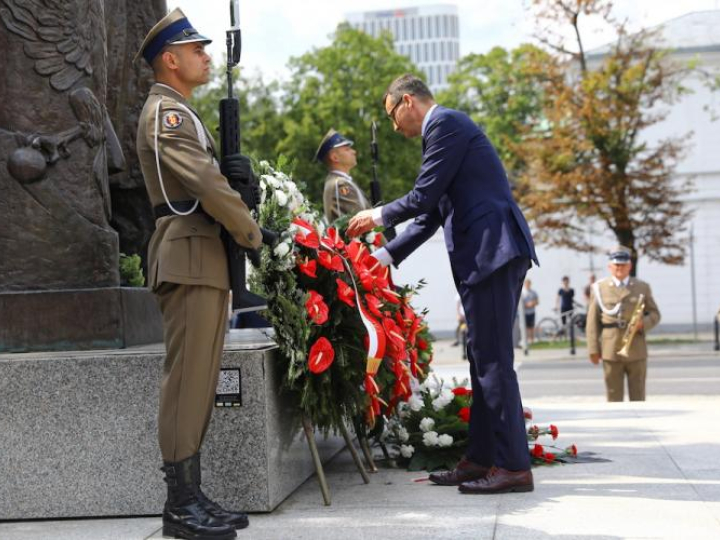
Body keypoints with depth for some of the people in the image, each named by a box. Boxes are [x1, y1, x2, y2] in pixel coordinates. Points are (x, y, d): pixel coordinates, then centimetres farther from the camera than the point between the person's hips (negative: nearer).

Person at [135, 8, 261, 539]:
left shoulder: (182, 112, 23)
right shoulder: (165, 112, -9)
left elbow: (214, 175, 23)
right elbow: (205, 185, -19)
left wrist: (237, 169, 0)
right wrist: (253, 233, -8)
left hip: (206, 257, 10)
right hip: (189, 255, -10)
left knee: (200, 379, 9)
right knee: (187, 377, -9)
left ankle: (191, 496, 13)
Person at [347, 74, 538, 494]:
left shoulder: (446, 123, -5)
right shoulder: (446, 127, 26)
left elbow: (423, 197, -11)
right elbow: (431, 213, 26)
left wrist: (379, 216, 7)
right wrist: (386, 255, 23)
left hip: (493, 250, -11)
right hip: (486, 254, 11)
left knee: (493, 360, -9)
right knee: (484, 360, 12)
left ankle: (514, 466, -6)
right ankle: (481, 459, 18)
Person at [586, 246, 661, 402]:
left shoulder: (642, 287, 10)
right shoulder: (599, 288, 4)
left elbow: (655, 314, 12)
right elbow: (593, 321, 2)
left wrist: (643, 324, -11)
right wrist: (593, 349, -4)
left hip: (636, 351, 1)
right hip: (610, 352, -1)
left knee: (638, 396, 5)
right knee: (614, 395, 2)